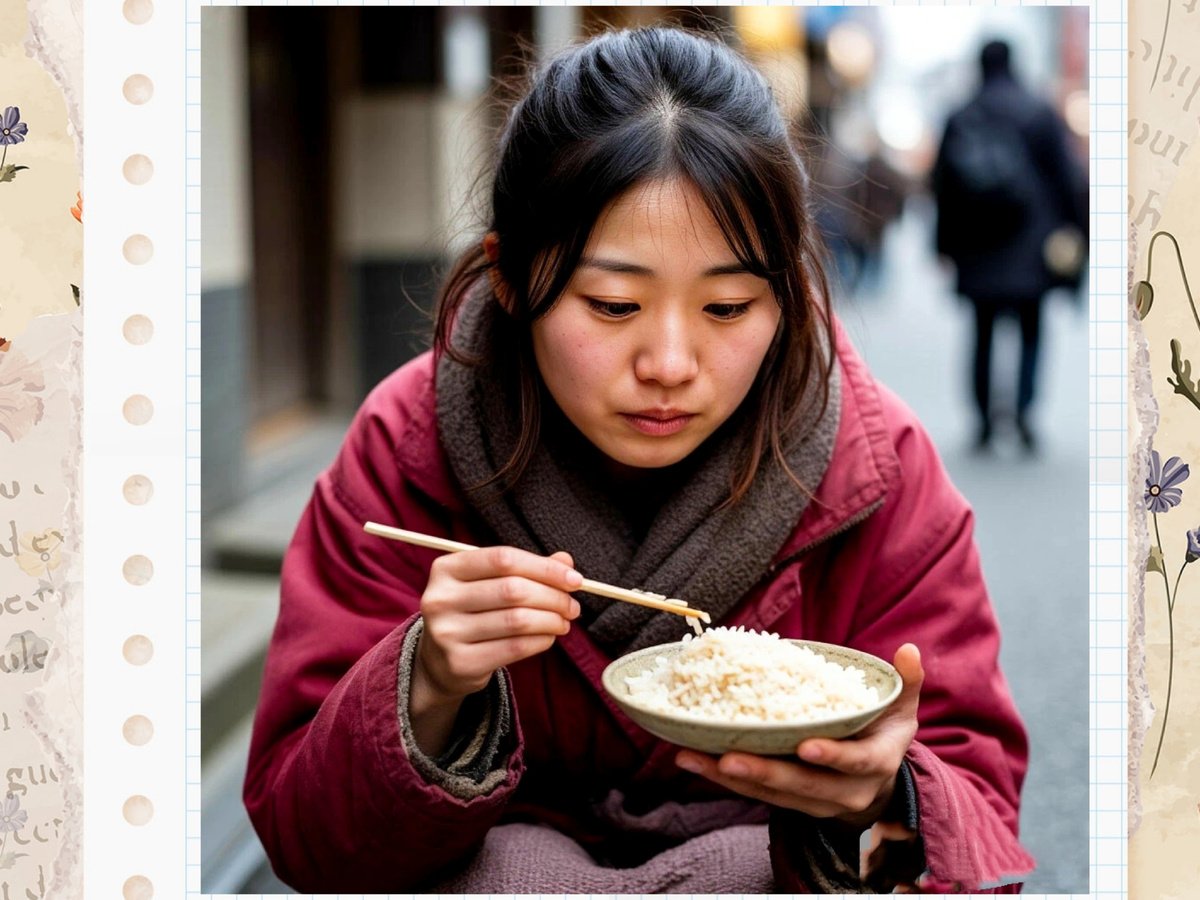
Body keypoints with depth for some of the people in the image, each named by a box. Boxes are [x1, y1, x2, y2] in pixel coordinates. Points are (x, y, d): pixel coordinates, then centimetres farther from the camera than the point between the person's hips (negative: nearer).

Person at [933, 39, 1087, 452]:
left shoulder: (959, 120, 2)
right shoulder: (1039, 113, -3)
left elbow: (942, 185, 5)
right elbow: (1067, 175, -4)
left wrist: (946, 246, 12)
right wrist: (1077, 230, 2)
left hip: (978, 250, 1)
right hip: (1029, 245, -1)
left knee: (984, 332, 9)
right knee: (1030, 328, 7)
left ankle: (985, 418, 5)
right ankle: (1023, 410, -11)